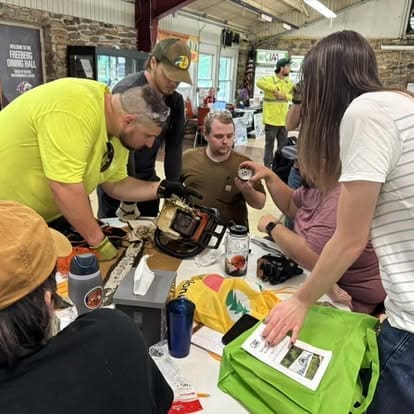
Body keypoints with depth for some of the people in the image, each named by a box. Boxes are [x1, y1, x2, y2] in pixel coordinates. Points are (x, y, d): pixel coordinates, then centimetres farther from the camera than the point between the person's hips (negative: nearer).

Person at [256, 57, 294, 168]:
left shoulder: (289, 82, 11)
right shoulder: (269, 79, -9)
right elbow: (259, 82, -29)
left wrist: (285, 96, -11)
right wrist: (275, 89, -25)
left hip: (284, 120, 6)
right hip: (271, 119, -6)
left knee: (283, 145, 13)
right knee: (269, 145, 3)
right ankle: (268, 166, 14)